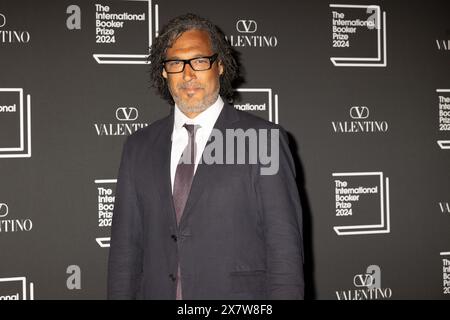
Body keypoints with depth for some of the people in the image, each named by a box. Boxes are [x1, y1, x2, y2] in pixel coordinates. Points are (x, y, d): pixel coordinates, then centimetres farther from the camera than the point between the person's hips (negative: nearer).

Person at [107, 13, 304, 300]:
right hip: (156, 291, 3)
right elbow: (126, 246, 8)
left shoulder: (264, 139, -4)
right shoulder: (139, 147, 9)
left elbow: (285, 248, -7)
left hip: (237, 294, -3)